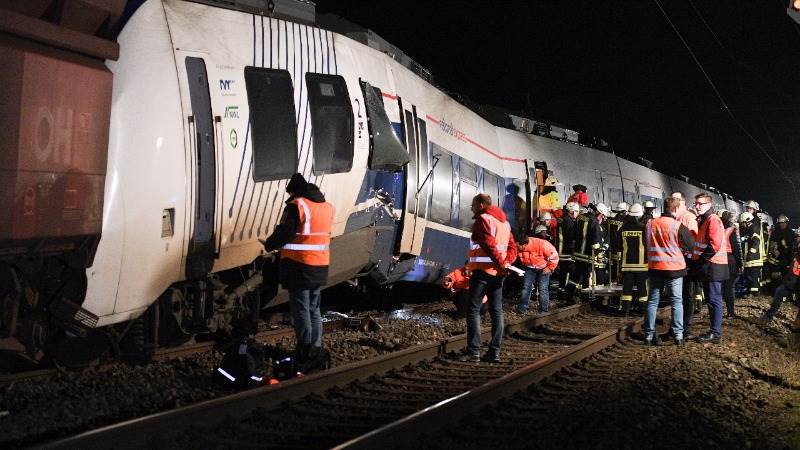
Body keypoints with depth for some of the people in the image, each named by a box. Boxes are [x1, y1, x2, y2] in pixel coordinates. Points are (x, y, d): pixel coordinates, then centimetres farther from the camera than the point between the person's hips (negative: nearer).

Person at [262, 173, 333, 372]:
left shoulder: (296, 205, -13)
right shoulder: (327, 207, 11)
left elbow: (284, 233, -17)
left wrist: (269, 244, 1)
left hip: (299, 265, -7)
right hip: (320, 266, 8)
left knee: (300, 310, -1)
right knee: (314, 309, 17)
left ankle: (304, 354, 0)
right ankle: (315, 350, 20)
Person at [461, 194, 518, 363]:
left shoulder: (482, 219, -8)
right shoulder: (504, 222, 19)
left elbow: (489, 244, -20)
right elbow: (512, 247, 14)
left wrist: (501, 264, -17)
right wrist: (506, 263, 0)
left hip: (482, 271, -8)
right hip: (498, 273, 8)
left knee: (473, 310, -3)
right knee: (496, 311, 9)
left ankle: (473, 351, -8)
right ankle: (495, 352, 8)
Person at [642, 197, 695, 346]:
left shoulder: (650, 224, -2)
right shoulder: (679, 226, -14)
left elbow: (646, 243, 12)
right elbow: (691, 245, -7)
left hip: (654, 267, 3)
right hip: (674, 268, -3)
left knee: (652, 301, 10)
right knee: (677, 301, 6)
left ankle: (649, 335, 10)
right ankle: (678, 335, 4)